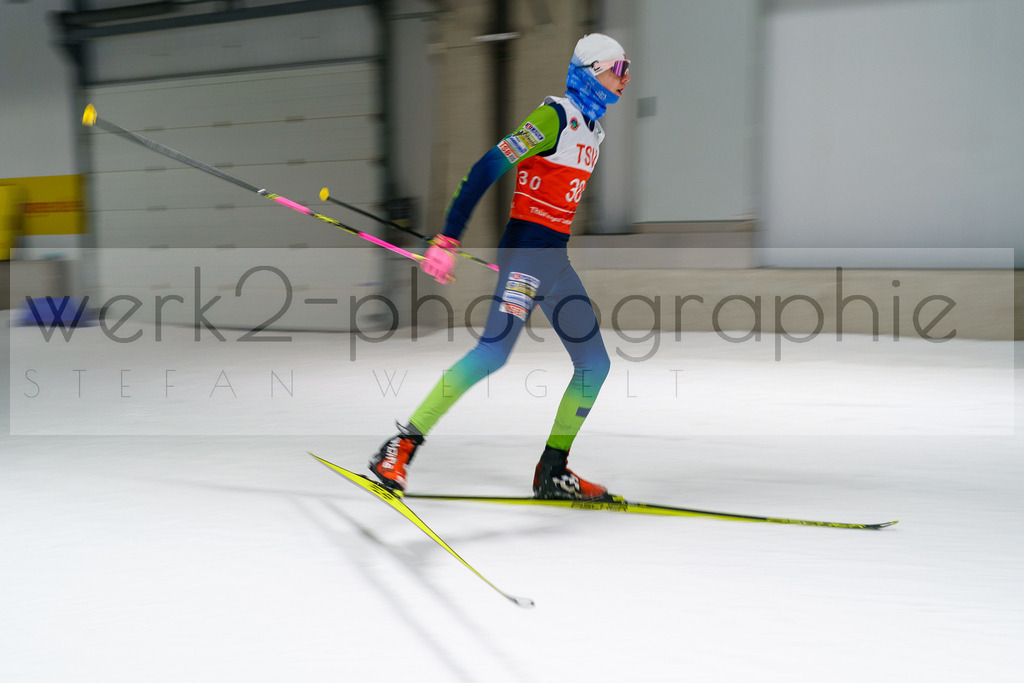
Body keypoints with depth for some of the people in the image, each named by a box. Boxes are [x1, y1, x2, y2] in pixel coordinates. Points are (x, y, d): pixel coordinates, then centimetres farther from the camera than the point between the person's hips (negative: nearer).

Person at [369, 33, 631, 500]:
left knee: (594, 362, 6)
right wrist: (447, 239, -22)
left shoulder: (592, 128, 17)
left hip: (555, 259, 9)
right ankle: (401, 447, -15)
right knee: (495, 351, -21)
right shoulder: (556, 116, -10)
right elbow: (488, 168, -17)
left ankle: (552, 471, 14)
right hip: (526, 250, -9)